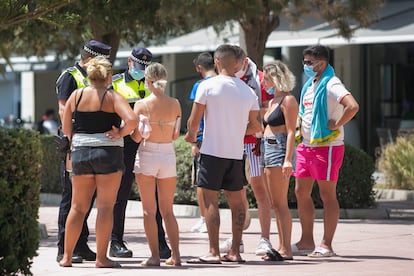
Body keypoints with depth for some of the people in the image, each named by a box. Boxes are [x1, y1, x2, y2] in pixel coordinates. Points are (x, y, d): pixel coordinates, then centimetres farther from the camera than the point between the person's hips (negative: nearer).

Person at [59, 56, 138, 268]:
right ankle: (101, 257, -2)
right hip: (108, 153, -4)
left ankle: (67, 256, 12)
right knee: (105, 207, 0)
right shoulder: (112, 97, -7)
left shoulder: (76, 95, 4)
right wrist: (120, 133, -3)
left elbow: (66, 128, 8)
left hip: (80, 153, 4)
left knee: (78, 207, 11)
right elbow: (132, 121, -20)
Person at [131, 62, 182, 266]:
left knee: (149, 210, 3)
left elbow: (136, 137, -9)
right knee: (167, 210, 13)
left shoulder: (141, 105, -9)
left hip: (147, 156, -3)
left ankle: (154, 256, -2)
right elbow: (175, 135, 1)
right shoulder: (175, 104, -1)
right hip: (168, 155, 3)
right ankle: (175, 255, 8)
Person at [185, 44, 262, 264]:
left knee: (210, 200, -2)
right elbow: (254, 126, 11)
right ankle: (235, 251, 13)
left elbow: (194, 121, -6)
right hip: (236, 153, 4)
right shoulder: (248, 91, 6)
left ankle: (213, 252, -6)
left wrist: (191, 135, 14)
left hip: (212, 151, -4)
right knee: (236, 201, 12)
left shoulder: (207, 86, -7)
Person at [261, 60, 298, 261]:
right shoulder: (272, 101, 18)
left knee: (280, 202, -10)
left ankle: (286, 249, -10)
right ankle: (282, 247, 13)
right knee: (275, 203, 10)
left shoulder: (287, 100, -9)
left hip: (280, 150, -10)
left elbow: (291, 132, -15)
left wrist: (288, 160, -22)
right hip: (268, 150, 10)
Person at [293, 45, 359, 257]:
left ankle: (326, 245, 1)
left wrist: (336, 125, -20)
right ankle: (306, 241, 18)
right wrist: (300, 131, 15)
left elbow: (353, 106, -30)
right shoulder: (310, 85, 15)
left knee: (327, 195, -3)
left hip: (326, 146, -9)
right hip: (306, 145, 9)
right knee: (301, 192, 10)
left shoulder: (331, 85, -14)